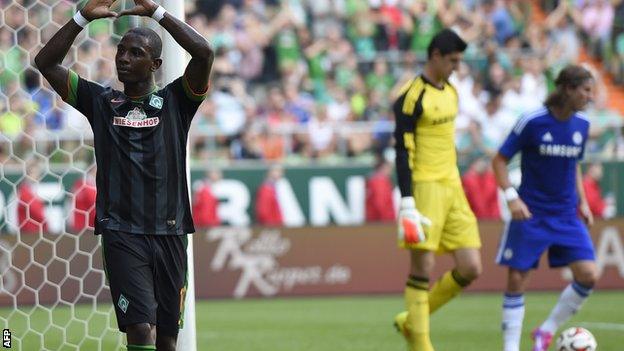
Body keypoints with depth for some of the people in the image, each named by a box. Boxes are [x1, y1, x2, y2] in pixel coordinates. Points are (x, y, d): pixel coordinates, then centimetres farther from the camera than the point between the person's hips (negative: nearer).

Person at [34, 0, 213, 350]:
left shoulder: (174, 101, 8)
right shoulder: (101, 101, 12)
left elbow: (205, 53, -8)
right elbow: (46, 62, 8)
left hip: (170, 232, 1)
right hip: (122, 232, -1)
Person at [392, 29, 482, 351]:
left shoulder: (450, 92, 15)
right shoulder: (412, 97, -10)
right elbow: (403, 153, -14)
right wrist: (407, 204, -20)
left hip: (452, 189, 8)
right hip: (424, 188, -8)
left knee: (471, 269, 2)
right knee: (423, 268, -7)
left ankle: (411, 322, 17)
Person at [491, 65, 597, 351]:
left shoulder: (581, 125, 4)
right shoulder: (532, 122, -12)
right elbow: (499, 160, -6)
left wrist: (582, 201, 11)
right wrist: (511, 196, -17)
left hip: (566, 217, 5)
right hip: (531, 215, -5)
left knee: (588, 274, -8)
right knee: (517, 279, -2)